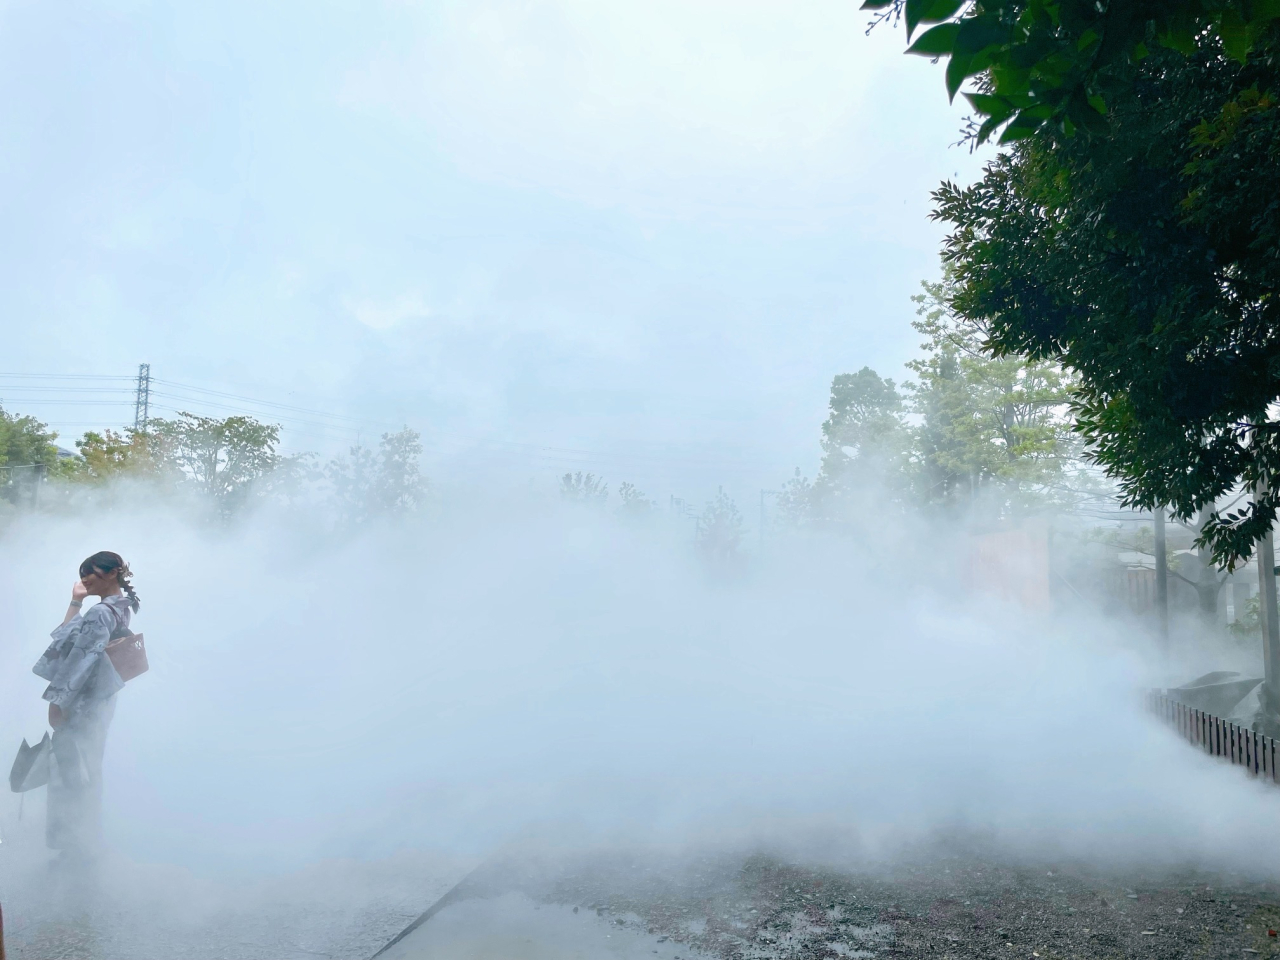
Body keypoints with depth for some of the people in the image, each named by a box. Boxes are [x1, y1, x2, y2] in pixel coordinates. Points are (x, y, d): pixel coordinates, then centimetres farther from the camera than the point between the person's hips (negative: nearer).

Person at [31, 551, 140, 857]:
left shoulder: (100, 613, -23)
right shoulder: (120, 607, 6)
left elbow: (80, 660, -23)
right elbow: (70, 636, 13)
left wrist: (57, 701, -17)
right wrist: (76, 602, 5)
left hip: (82, 701, -10)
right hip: (99, 698, 10)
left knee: (71, 769, 4)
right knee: (86, 769, 20)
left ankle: (74, 841, 16)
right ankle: (86, 836, 32)